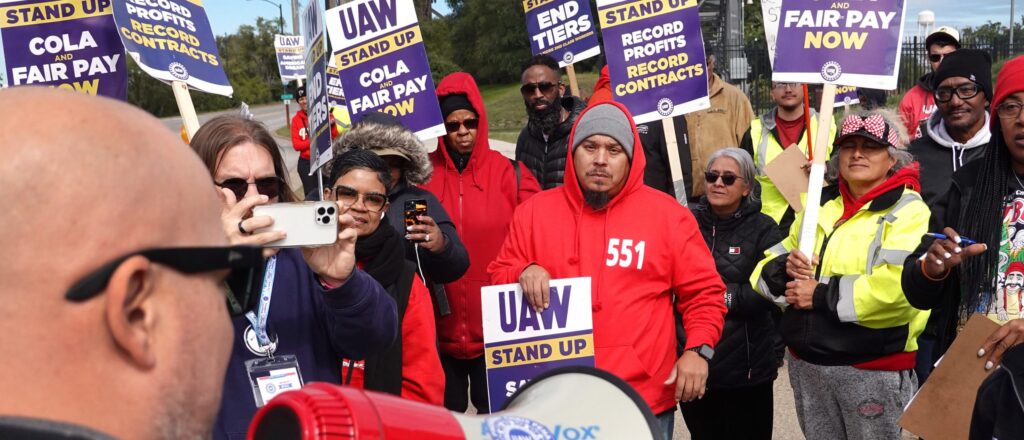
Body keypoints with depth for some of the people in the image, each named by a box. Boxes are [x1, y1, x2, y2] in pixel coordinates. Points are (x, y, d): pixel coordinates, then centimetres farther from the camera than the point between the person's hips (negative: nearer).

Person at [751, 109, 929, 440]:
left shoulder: (908, 211, -8)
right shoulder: (819, 203, 11)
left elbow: (897, 289, -25)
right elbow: (766, 269, 12)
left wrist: (821, 295, -18)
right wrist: (785, 270, -11)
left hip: (873, 367, -6)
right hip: (805, 362, 6)